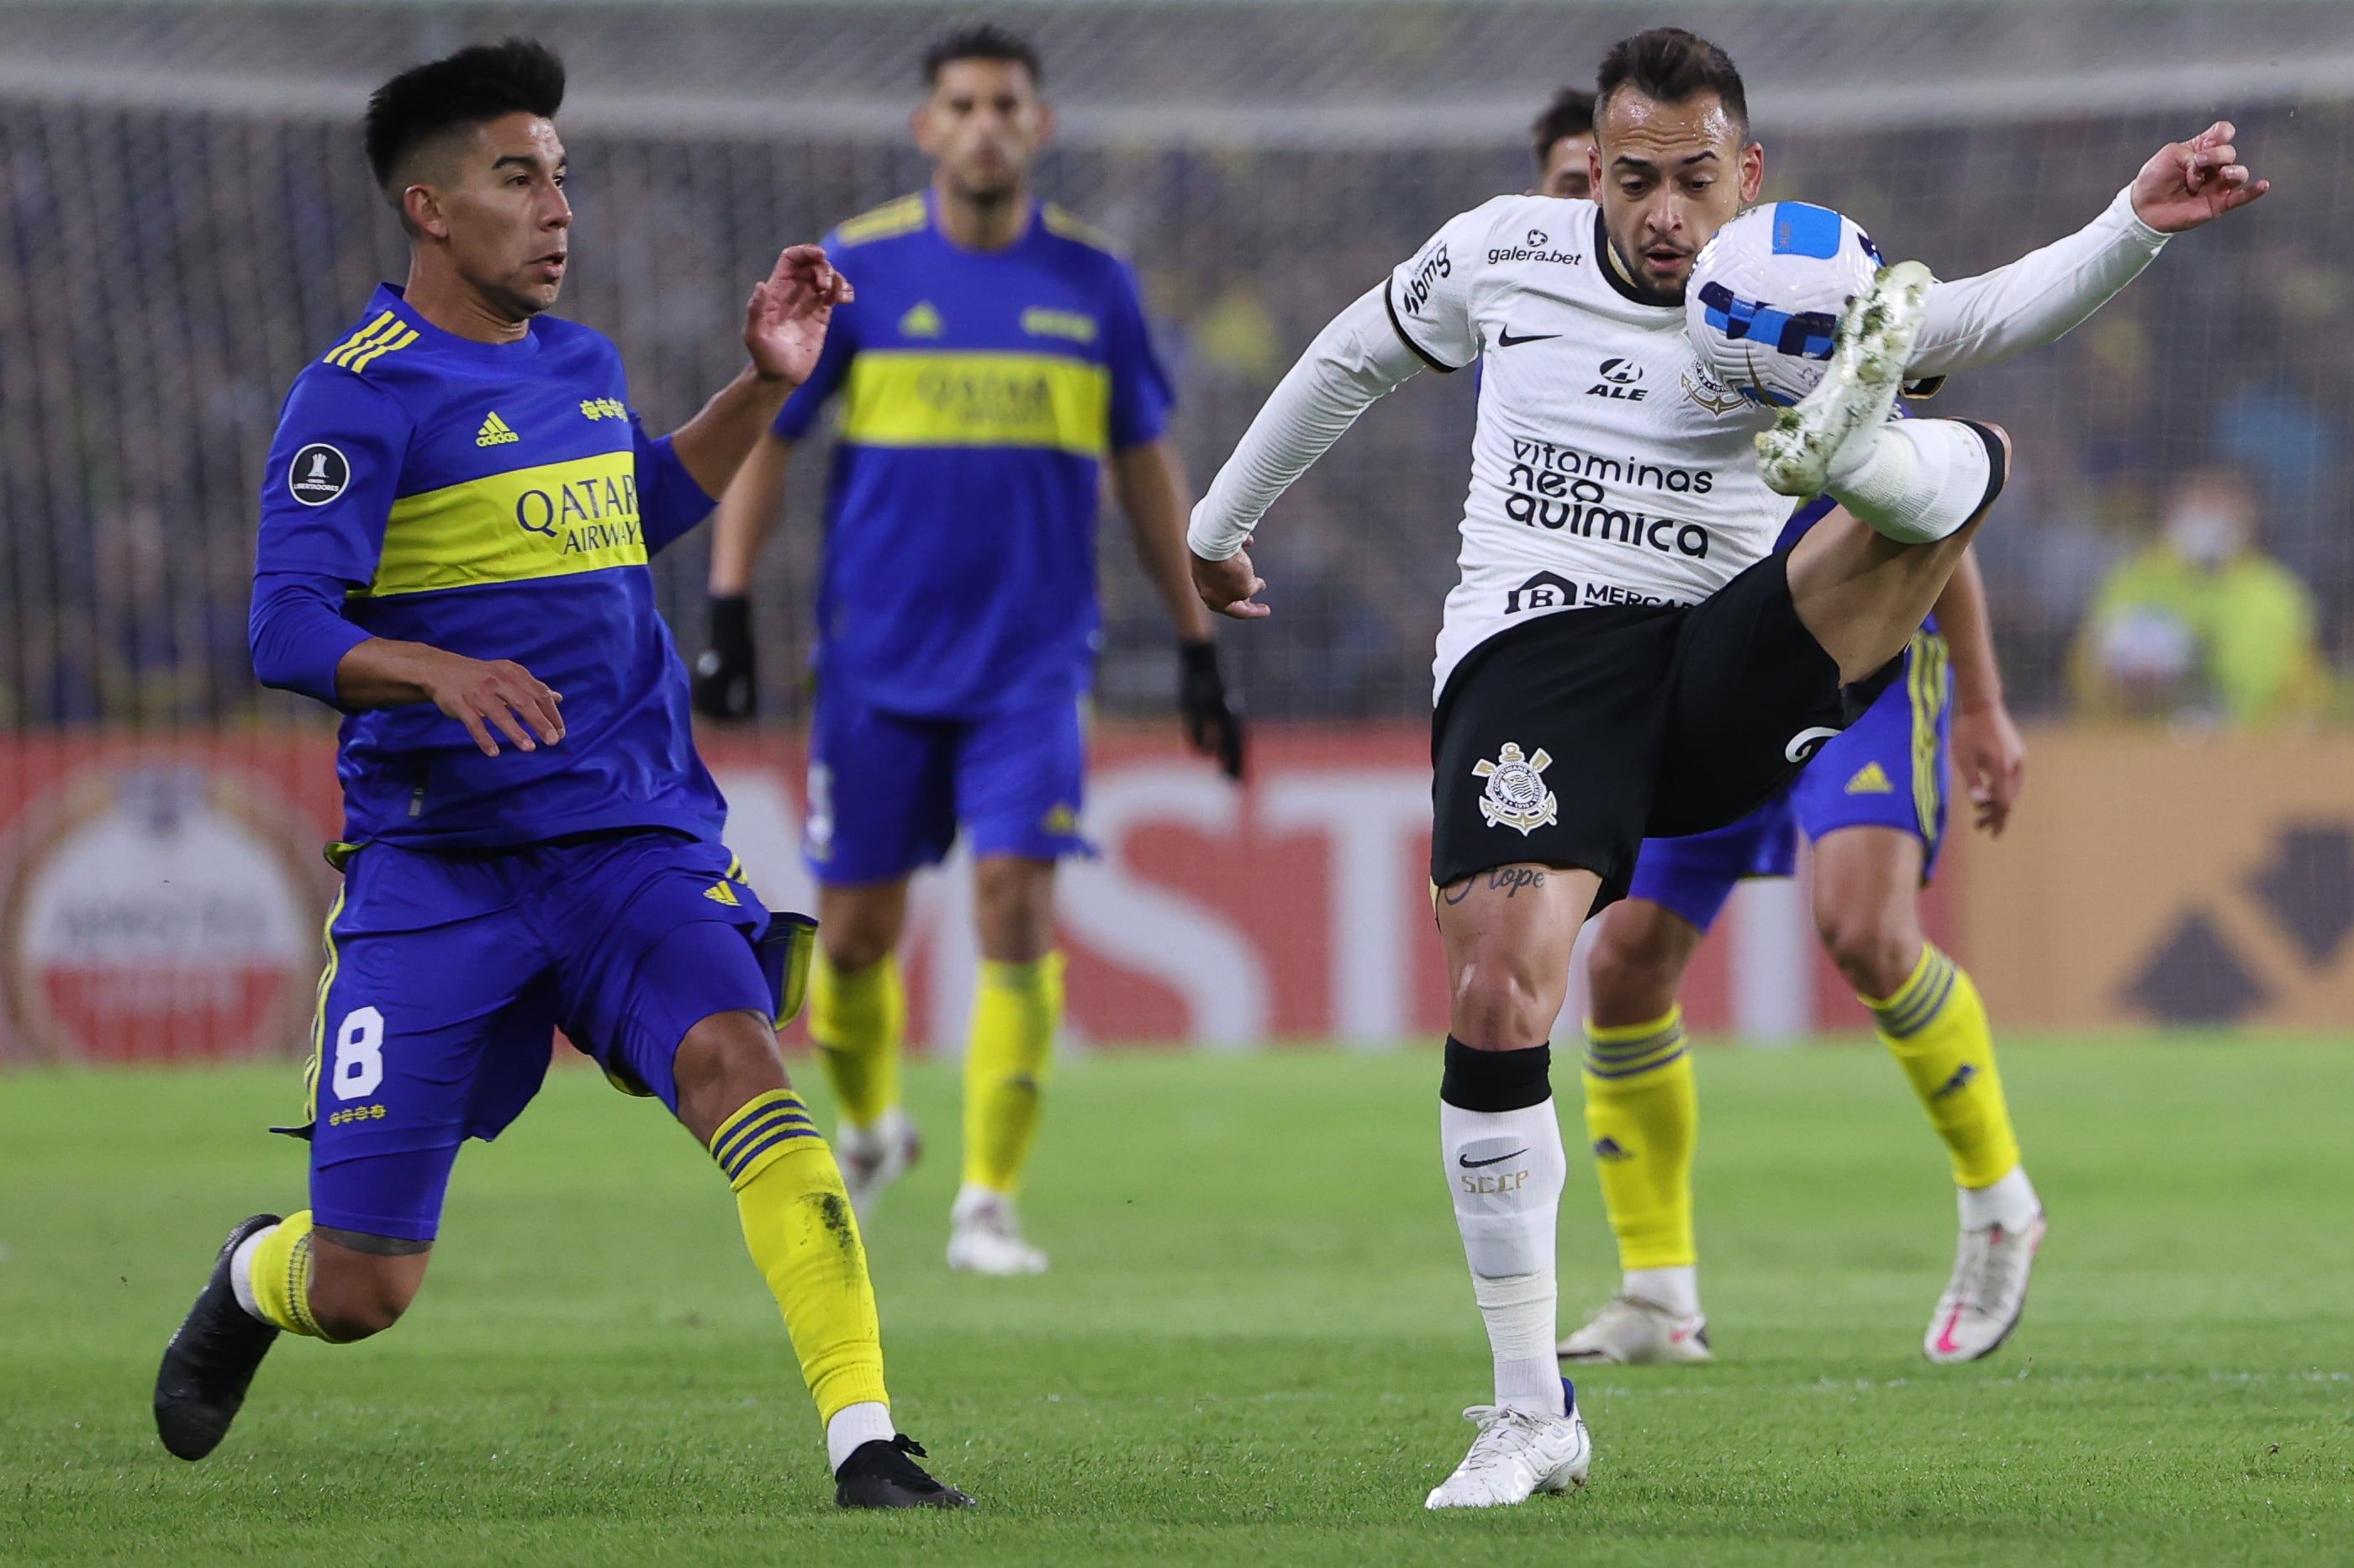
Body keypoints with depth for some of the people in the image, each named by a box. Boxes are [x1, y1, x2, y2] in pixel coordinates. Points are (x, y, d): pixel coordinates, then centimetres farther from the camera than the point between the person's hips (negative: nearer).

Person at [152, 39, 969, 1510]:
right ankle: (251, 1277, 39)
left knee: (734, 1058, -28)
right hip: (434, 865, -4)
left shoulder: (585, 365, 12)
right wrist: (441, 671, -35)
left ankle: (867, 1444, -31)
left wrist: (764, 386, 21)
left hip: (636, 834, 4)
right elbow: (290, 630, -17)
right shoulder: (361, 395, -8)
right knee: (359, 1294, 0)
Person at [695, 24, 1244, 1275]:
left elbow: (1144, 465, 12)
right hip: (877, 657, 0)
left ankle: (988, 1205, -7)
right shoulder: (854, 270, -3)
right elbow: (764, 436, 4)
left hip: (1032, 659, 0)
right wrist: (729, 611, -5)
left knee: (1017, 905, -13)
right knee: (857, 931, 4)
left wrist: (1197, 652, 11)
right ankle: (868, 1127, 33)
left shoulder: (1091, 281, 3)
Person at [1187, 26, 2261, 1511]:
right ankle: (1532, 1413, -12)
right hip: (1533, 654, -1)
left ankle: (1846, 442, -57)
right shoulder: (1506, 251, 10)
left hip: (1731, 683, 1)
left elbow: (1989, 314, -8)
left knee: (1971, 457, -18)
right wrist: (1217, 526, 35)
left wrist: (2135, 224, -25)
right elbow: (1351, 359, 27)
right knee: (1498, 998, -22)